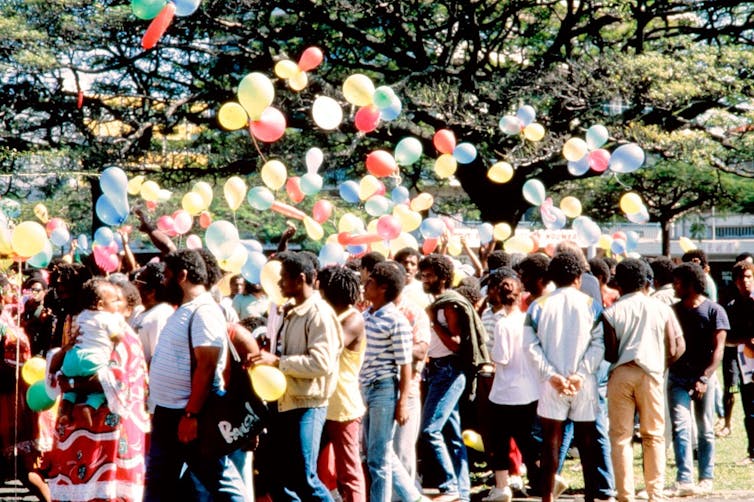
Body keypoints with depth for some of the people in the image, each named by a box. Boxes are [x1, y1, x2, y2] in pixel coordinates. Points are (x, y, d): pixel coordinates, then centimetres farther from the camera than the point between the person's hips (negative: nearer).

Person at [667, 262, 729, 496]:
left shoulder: (714, 311, -3)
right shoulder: (674, 310, 10)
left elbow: (718, 348, -8)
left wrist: (704, 378, -17)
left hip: (703, 377, -2)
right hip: (677, 378, 2)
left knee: (705, 431, 6)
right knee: (680, 427, -11)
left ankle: (706, 479, 16)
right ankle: (684, 481, -17)